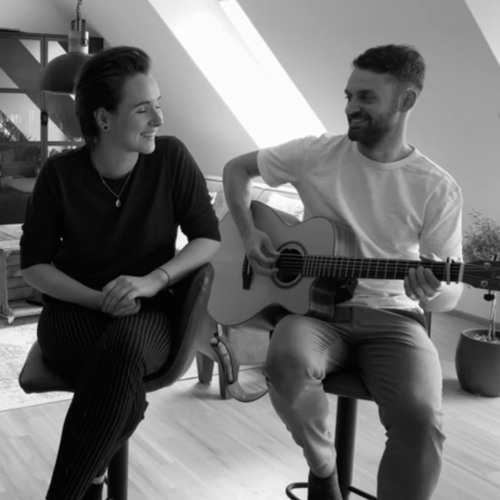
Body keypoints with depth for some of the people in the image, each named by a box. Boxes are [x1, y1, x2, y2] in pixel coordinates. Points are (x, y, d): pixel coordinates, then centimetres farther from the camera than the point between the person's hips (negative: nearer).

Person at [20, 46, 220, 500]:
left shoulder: (171, 158, -6)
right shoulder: (60, 173, -6)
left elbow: (209, 238, -3)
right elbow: (34, 264, -2)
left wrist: (152, 280, -20)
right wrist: (99, 299, -16)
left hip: (148, 309, 1)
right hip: (74, 308, 0)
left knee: (123, 349, -37)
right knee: (123, 393, -34)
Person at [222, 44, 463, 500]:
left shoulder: (438, 189, -3)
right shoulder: (317, 154, 2)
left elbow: (450, 294, -2)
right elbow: (237, 168, 15)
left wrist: (431, 292, -27)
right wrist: (248, 233, 0)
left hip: (391, 317, -1)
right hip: (318, 305, 1)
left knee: (420, 418, -30)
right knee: (286, 361, -34)